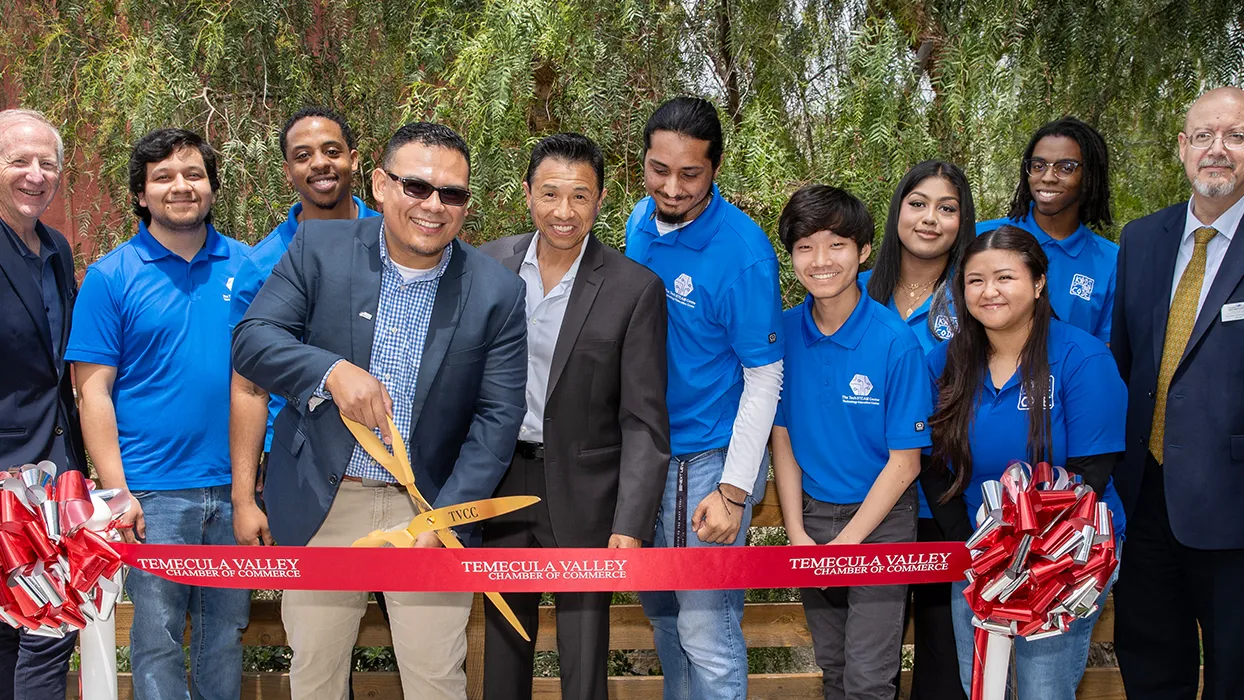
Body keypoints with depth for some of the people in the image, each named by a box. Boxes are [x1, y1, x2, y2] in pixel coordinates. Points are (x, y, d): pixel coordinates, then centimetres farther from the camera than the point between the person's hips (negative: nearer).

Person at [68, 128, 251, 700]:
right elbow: (94, 390, -5)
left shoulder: (245, 266, 5)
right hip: (155, 494, -3)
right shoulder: (111, 277, -3)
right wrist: (116, 492, -12)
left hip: (236, 485, 3)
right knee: (157, 638, 5)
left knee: (226, 630, 15)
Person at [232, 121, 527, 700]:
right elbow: (251, 340, -8)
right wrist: (333, 371, -27)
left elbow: (497, 419, -5)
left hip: (431, 505, -1)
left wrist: (443, 521, -13)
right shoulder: (319, 248, -4)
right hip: (322, 501, 1)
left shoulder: (496, 292, -6)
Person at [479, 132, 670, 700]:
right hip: (499, 484, 4)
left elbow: (643, 421, -11)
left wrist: (629, 528, -17)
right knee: (503, 651, 17)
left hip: (582, 494, -3)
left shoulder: (635, 289, -11)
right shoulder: (490, 264, -1)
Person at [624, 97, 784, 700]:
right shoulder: (641, 221, 0)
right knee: (661, 611, 22)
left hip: (708, 456, -7)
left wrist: (733, 491, -18)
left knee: (705, 630, 0)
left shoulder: (742, 252, -21)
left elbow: (764, 378, -16)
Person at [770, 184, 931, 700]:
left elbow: (905, 461, -12)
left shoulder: (896, 341, -17)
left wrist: (846, 544, -13)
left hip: (880, 521, -3)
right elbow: (783, 439, 3)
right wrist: (797, 534, -4)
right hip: (812, 516, 4)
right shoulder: (783, 333, -6)